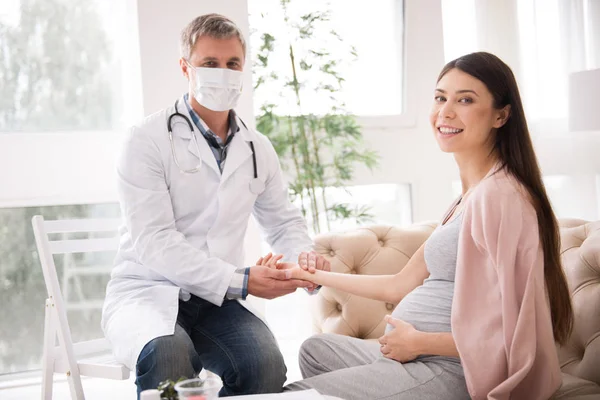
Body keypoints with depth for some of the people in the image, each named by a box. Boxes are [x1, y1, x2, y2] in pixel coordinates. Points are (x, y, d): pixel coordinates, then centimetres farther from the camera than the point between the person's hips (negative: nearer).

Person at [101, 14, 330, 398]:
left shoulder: (258, 148, 11)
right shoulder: (148, 139, -6)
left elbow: (284, 220, 23)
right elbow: (153, 242, -15)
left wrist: (303, 255, -2)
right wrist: (239, 280, -22)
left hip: (217, 301, 4)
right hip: (148, 292, -4)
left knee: (266, 365, -27)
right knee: (170, 354, -38)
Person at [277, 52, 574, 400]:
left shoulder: (498, 195, -19)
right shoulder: (470, 196, 13)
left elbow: (511, 332, -24)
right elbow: (402, 285, 18)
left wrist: (419, 341, -12)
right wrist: (314, 276, 26)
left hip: (451, 372, -10)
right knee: (316, 350, 26)